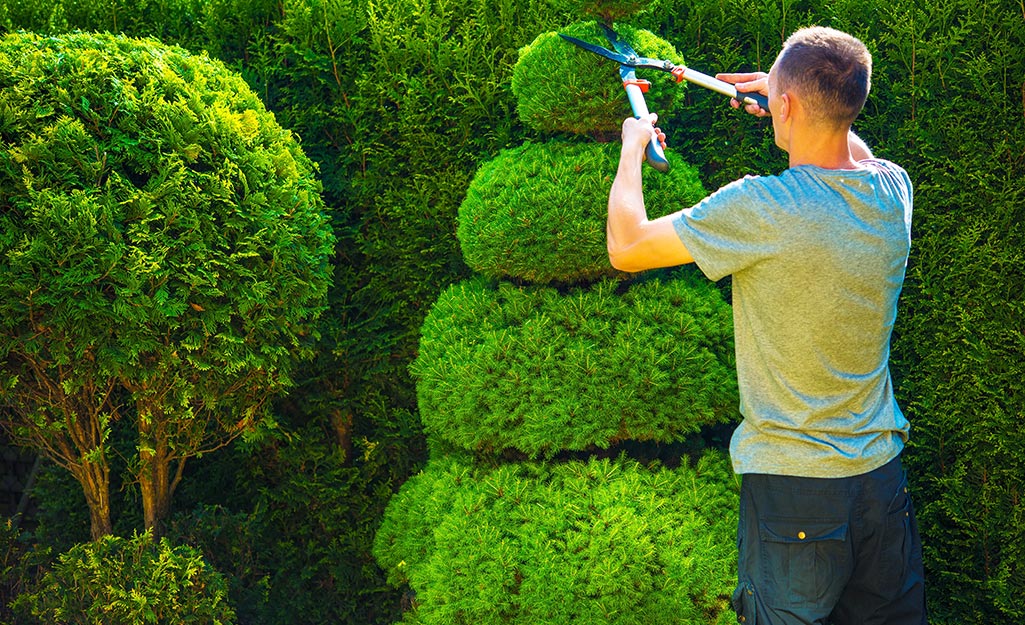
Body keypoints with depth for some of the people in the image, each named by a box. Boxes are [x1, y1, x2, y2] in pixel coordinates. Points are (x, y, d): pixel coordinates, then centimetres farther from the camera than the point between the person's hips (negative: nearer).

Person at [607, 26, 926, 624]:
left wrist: (633, 148, 7)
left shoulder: (761, 208, -22)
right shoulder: (894, 190, -4)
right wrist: (803, 99, 27)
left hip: (792, 481, -5)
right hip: (882, 472, 5)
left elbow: (626, 248, -9)